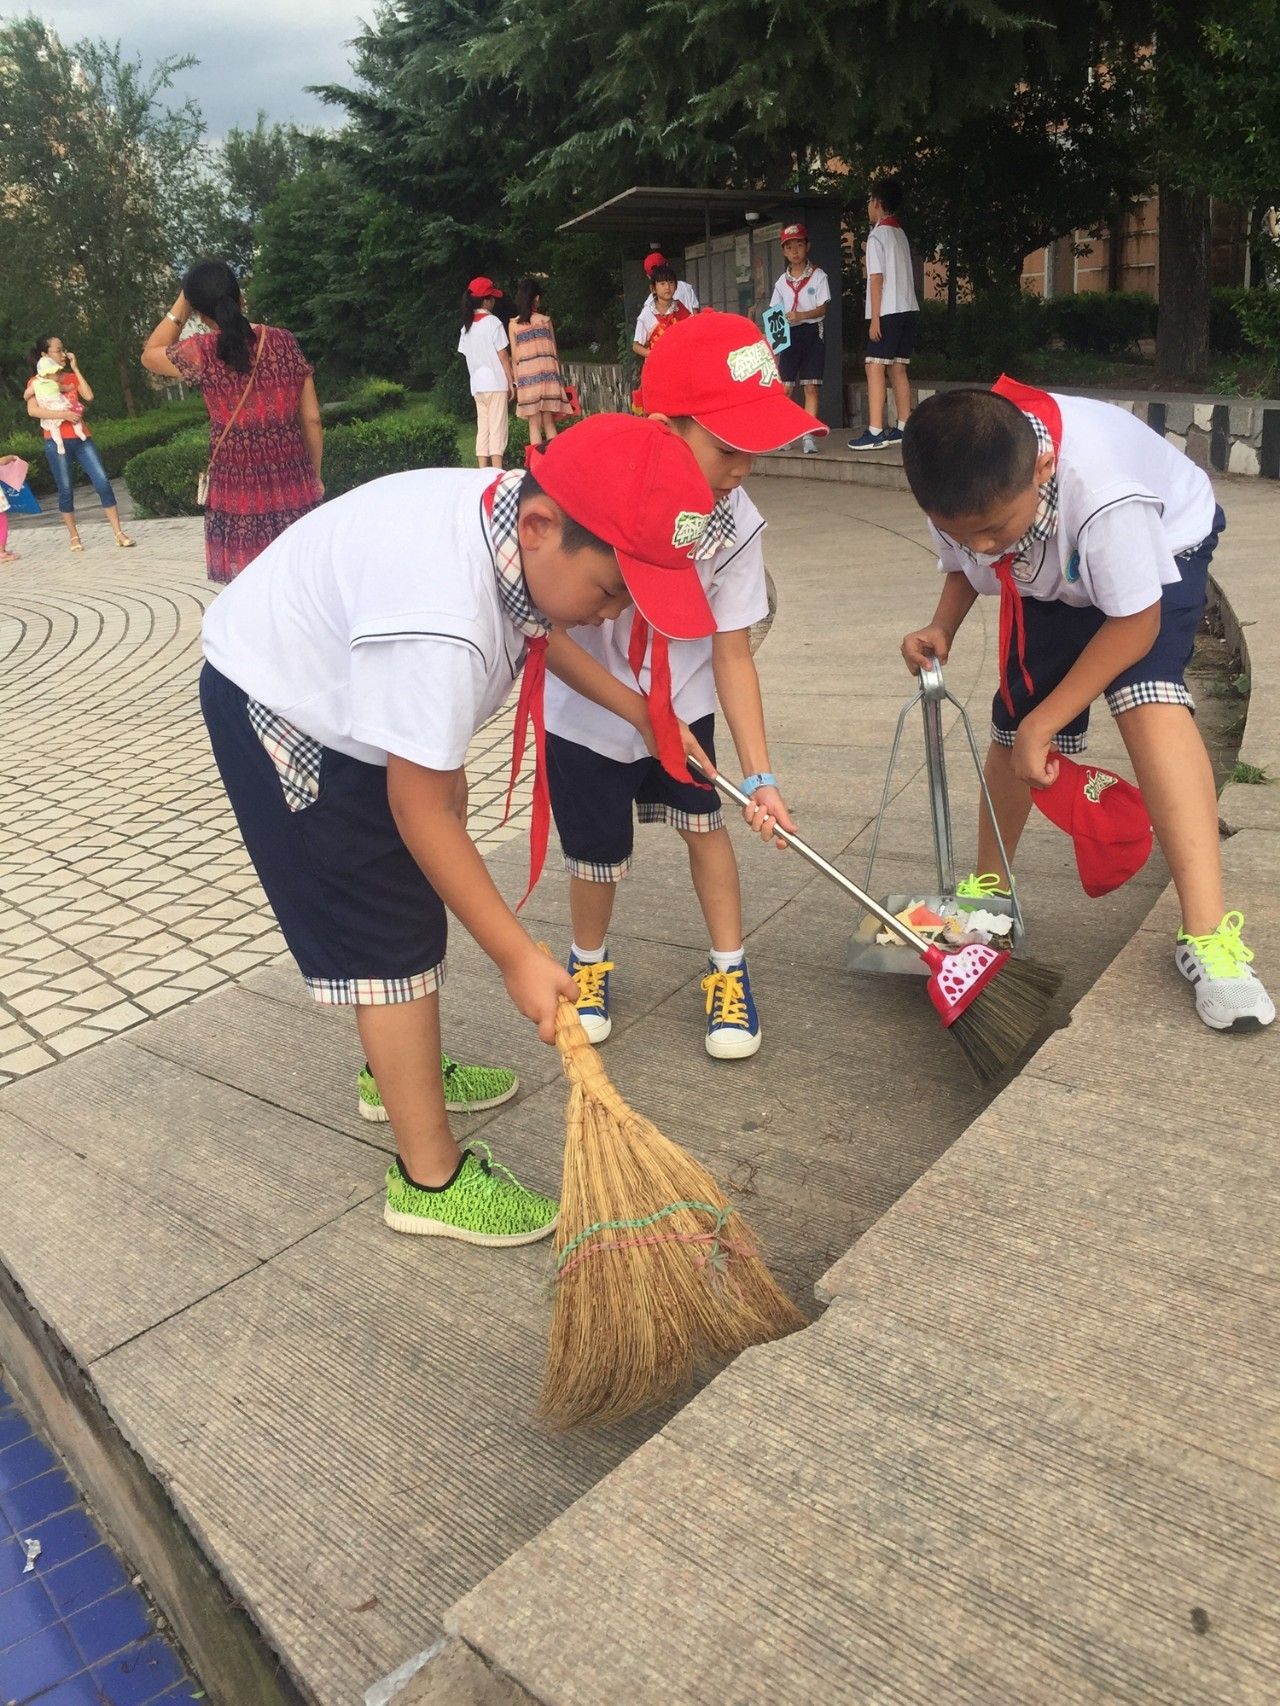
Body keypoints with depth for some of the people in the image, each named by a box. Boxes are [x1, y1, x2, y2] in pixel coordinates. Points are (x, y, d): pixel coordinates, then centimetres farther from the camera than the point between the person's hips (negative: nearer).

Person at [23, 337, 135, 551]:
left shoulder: (71, 377, 17)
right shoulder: (36, 381, 3)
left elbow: (89, 396, -2)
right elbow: (32, 410, -12)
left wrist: (75, 369, 1)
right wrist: (64, 414, -19)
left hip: (81, 437, 4)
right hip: (57, 441, -4)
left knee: (103, 482, -8)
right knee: (66, 489, -1)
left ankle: (119, 533, -8)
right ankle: (74, 536, 11)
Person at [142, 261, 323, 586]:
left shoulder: (202, 353, -6)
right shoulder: (284, 342, 2)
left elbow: (150, 355, 16)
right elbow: (311, 419, 5)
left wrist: (180, 306, 15)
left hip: (238, 491, -2)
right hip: (294, 487, 3)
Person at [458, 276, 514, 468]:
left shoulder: (466, 326, 11)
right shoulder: (492, 322, -7)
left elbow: (467, 355, 12)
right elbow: (502, 355, -7)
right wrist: (512, 381, -2)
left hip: (477, 385, 6)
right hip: (496, 382, -6)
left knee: (482, 428, 7)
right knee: (497, 427, -7)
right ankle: (498, 472, -12)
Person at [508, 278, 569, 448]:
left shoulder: (513, 325, 4)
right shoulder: (545, 320, 3)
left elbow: (514, 357, 4)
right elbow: (554, 351, 6)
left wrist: (517, 382, 9)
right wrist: (558, 375, 14)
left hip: (526, 377, 0)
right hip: (547, 374, 0)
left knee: (534, 424, 1)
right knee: (549, 423, 5)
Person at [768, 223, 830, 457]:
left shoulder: (818, 276, 1)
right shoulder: (782, 282, 11)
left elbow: (822, 308, -8)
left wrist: (800, 315, -24)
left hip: (811, 332, -3)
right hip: (788, 335, 3)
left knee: (811, 386, -7)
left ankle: (809, 435, -7)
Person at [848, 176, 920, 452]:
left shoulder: (878, 235, -7)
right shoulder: (901, 234, 17)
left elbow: (877, 278, -12)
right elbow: (904, 276, 16)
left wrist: (874, 318, -14)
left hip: (888, 312, -8)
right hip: (908, 308, 8)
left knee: (875, 367, -10)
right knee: (898, 368, 10)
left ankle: (875, 432, -17)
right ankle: (903, 428, 9)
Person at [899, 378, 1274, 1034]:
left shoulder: (1102, 489, -43)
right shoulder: (961, 495, -26)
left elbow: (1135, 622, -31)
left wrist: (1042, 724, -28)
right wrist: (941, 628, -24)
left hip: (1159, 545, -5)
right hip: (1051, 582, 5)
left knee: (1149, 700, -28)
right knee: (1012, 724, 1)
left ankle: (1207, 932, -29)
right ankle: (989, 884, 27)